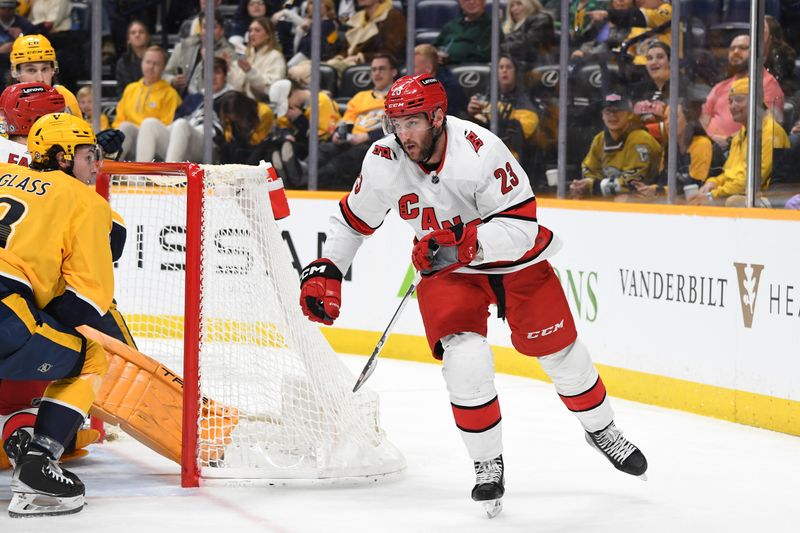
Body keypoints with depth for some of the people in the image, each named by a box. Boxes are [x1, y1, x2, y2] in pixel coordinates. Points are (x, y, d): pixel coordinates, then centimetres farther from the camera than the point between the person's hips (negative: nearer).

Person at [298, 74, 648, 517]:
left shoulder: (480, 150, -31)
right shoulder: (384, 161, -17)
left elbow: (520, 228, -32)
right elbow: (353, 219, 1)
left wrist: (461, 242, -43)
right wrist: (325, 271, -6)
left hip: (516, 257, -2)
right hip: (447, 270, 2)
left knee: (561, 352, 8)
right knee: (465, 360, -20)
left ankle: (601, 430, 37)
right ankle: (488, 465, 0)